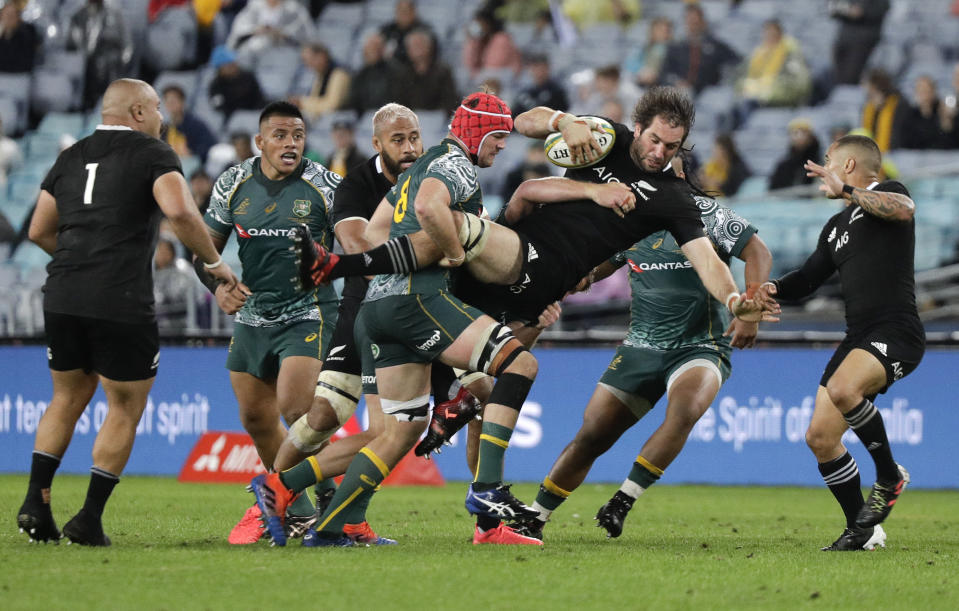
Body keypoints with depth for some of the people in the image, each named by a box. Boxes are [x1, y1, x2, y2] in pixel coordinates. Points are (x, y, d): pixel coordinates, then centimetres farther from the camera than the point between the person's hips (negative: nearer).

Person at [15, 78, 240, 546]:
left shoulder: (72, 157, 16)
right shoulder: (152, 155, -1)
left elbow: (39, 231, 18)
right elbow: (179, 212, -19)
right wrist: (215, 265, -8)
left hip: (63, 297, 5)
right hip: (121, 302, -5)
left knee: (68, 398, 21)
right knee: (125, 408, 8)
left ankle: (36, 502, 10)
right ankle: (89, 519, 3)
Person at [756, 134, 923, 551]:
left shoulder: (886, 192, 1)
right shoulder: (835, 227, 26)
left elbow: (903, 208, -23)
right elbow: (809, 278, 28)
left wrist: (845, 191, -26)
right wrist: (774, 289, 7)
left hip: (896, 333, -9)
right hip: (858, 338, 9)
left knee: (841, 389, -34)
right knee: (820, 437, 2)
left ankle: (889, 477, -14)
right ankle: (863, 531, 12)